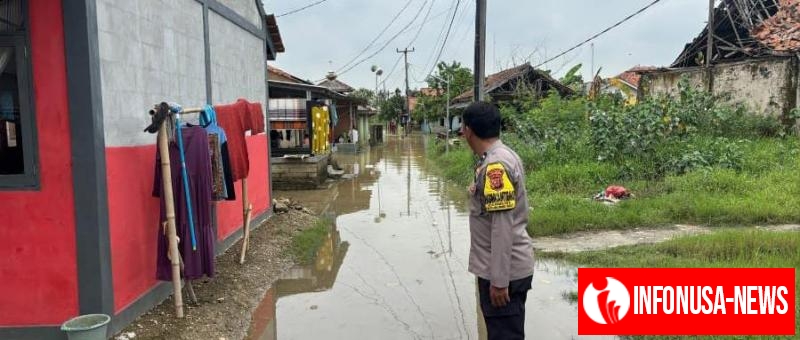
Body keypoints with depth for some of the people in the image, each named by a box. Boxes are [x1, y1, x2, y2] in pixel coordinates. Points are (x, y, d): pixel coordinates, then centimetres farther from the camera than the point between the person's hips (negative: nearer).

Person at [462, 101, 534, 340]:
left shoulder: (495, 165, -22)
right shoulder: (502, 157, 8)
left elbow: (503, 227, -24)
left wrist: (498, 280, -21)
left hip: (504, 271, -10)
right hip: (505, 267, 10)